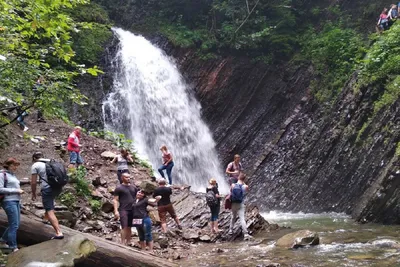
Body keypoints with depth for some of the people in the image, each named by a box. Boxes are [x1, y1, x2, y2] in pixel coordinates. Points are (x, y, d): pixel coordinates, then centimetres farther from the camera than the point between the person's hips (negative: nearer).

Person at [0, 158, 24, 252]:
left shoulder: (13, 175, 16)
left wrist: (19, 191, 7)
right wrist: (16, 190, -14)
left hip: (16, 201, 8)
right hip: (9, 201, -8)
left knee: (16, 224, 12)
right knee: (14, 225, -7)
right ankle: (13, 247, 0)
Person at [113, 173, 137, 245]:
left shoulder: (133, 187, 14)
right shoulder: (119, 188, 0)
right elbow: (115, 200, -3)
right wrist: (116, 211, -13)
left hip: (132, 210, 5)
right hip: (123, 210, -5)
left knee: (129, 227, 7)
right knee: (124, 227, -9)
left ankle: (128, 242, 13)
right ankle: (123, 243, -7)